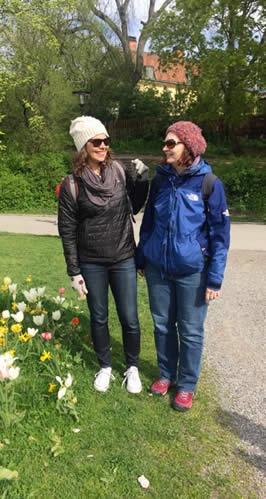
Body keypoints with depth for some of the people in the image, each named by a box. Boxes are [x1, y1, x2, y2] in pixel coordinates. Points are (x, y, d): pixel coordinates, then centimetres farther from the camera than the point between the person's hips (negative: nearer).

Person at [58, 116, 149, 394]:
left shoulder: (119, 172, -3)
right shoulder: (72, 184, -10)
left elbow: (134, 206, 11)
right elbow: (67, 231, -5)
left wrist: (142, 179, -5)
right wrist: (74, 272, -5)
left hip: (124, 260, 2)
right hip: (92, 264, -1)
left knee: (129, 318, 7)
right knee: (99, 318, 14)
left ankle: (132, 368, 31)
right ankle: (105, 367, 36)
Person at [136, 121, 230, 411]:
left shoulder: (209, 183, -10)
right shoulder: (160, 180, 2)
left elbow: (220, 234, -8)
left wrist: (215, 278, -10)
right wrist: (141, 259, 13)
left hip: (192, 271, -3)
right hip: (158, 268, 4)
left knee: (191, 331, 10)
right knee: (162, 325, 16)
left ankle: (187, 385, 30)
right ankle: (166, 374, 38)